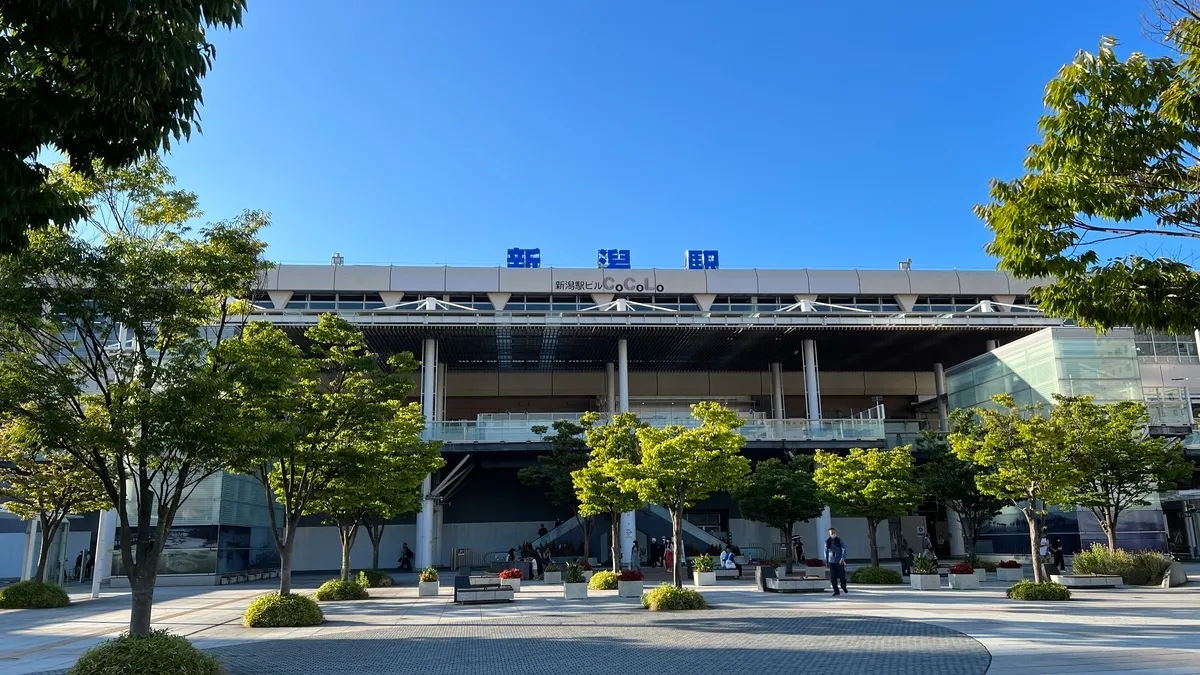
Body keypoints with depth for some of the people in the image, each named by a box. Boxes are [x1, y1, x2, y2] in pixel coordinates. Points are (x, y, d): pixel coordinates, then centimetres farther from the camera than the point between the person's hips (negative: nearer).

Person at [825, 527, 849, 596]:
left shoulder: (839, 540, -3)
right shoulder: (827, 541, 2)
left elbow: (844, 549, -7)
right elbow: (826, 551, 11)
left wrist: (843, 558, -20)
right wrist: (826, 561, 13)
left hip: (839, 561, -2)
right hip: (831, 562, 2)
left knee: (842, 576, 3)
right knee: (833, 577, -3)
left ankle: (843, 587, 33)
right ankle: (836, 592, 7)